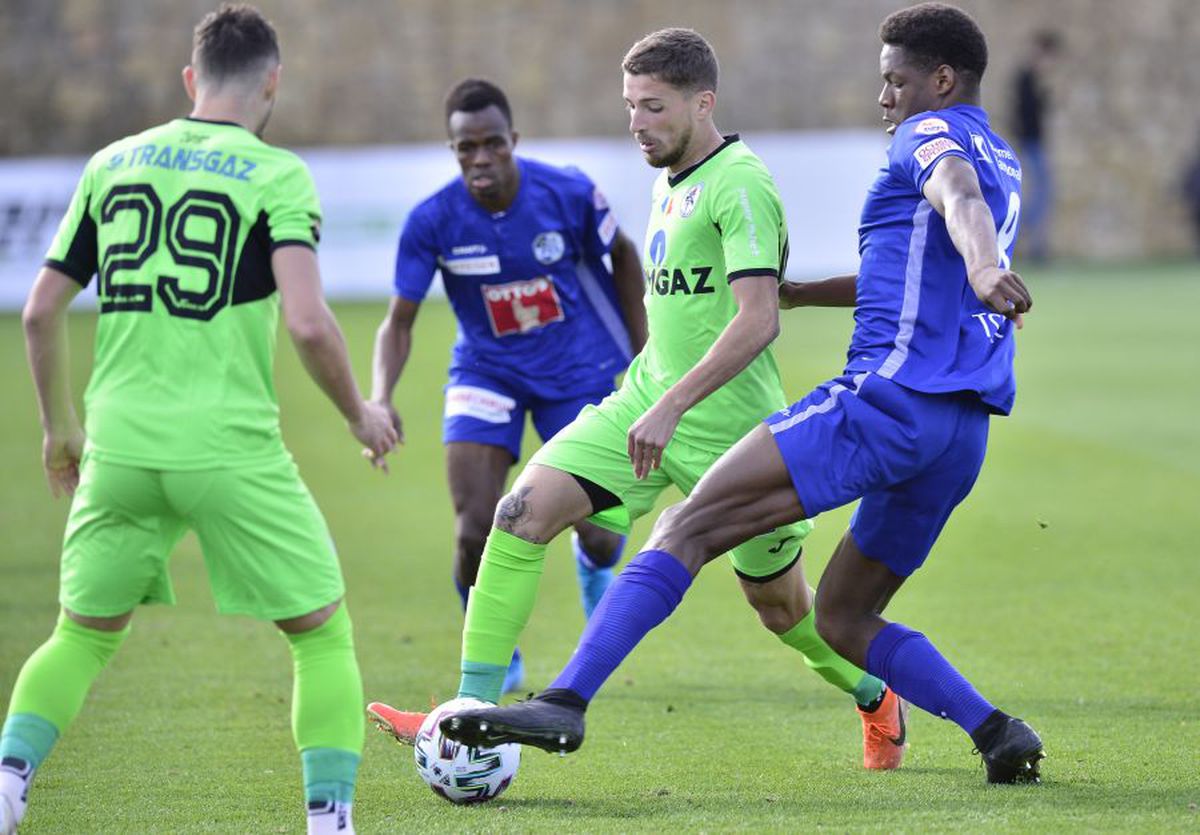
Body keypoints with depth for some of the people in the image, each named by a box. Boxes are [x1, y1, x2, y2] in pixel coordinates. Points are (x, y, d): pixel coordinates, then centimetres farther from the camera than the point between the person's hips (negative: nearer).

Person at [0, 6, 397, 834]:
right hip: (231, 448, -4)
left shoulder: (111, 164, 11)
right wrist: (360, 414, 1)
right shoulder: (276, 176, -4)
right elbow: (308, 322, -15)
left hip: (119, 447, 4)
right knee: (323, 633, 10)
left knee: (84, 635, 19)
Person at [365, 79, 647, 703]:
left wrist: (641, 357, 4)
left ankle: (595, 562, 39)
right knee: (475, 531, -16)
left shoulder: (568, 194, -19)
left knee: (601, 535, -2)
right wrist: (381, 399, -28)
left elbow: (622, 257, 1)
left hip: (580, 368, 0)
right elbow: (398, 322, -11)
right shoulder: (432, 222, -18)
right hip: (487, 370, 0)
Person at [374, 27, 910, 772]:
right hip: (648, 403, 7)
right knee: (523, 514, -13)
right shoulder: (671, 182, 11)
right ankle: (475, 707, -13)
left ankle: (876, 699, 38)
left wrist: (672, 405, -33)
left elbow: (757, 319, -27)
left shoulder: (739, 184, -17)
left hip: (729, 428, -7)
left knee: (778, 602, 9)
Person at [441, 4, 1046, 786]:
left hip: (888, 394, -9)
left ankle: (566, 701, -27)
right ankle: (998, 731, 3)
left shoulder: (931, 135, 0)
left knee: (689, 526, -14)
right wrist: (794, 291, 45)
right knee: (842, 621, 18)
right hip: (964, 433, 9)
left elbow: (959, 195, -25)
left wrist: (981, 268, -46)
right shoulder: (1003, 162, 28)